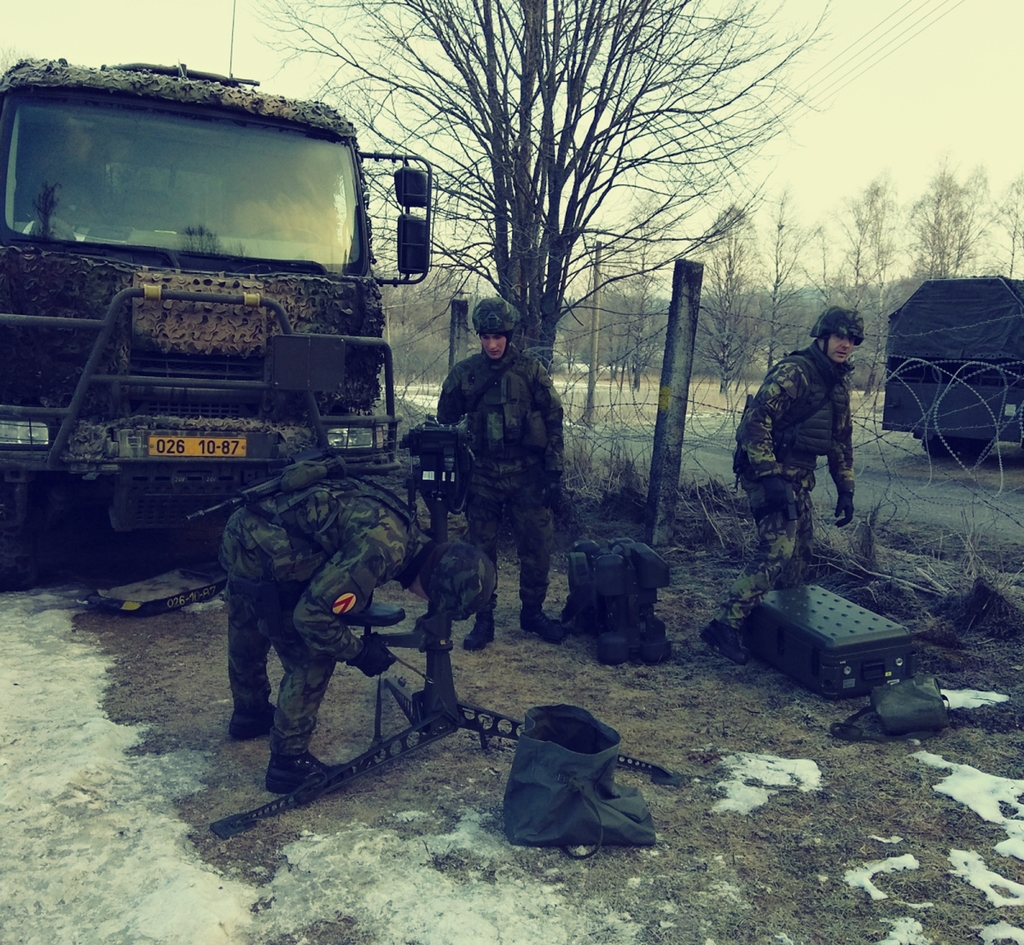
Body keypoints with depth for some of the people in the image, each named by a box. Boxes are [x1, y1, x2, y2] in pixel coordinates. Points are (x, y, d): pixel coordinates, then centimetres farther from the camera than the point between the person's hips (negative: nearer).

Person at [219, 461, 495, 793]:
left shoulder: (402, 530, 5)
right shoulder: (386, 548, -24)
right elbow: (313, 614, -23)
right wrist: (358, 652, -9)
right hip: (263, 552, -10)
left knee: (248, 636, 32)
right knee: (312, 660, 0)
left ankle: (250, 714, 56)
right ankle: (288, 762, 13)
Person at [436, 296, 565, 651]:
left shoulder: (531, 370, -1)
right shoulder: (464, 373, 2)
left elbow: (553, 420, 1)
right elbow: (445, 423, 10)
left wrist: (554, 473, -4)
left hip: (527, 474, -1)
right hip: (483, 474, 1)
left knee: (537, 546, 2)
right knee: (481, 548, 5)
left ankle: (533, 612, 21)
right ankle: (484, 619, 17)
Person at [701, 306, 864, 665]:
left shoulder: (838, 386, 14)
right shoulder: (794, 372, -15)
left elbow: (842, 440, 22)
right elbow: (756, 419, -24)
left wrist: (845, 489, 19)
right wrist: (769, 474, -28)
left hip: (797, 478, 10)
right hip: (770, 474, -10)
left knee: (801, 549, 14)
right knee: (777, 551, -18)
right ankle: (725, 625, -17)